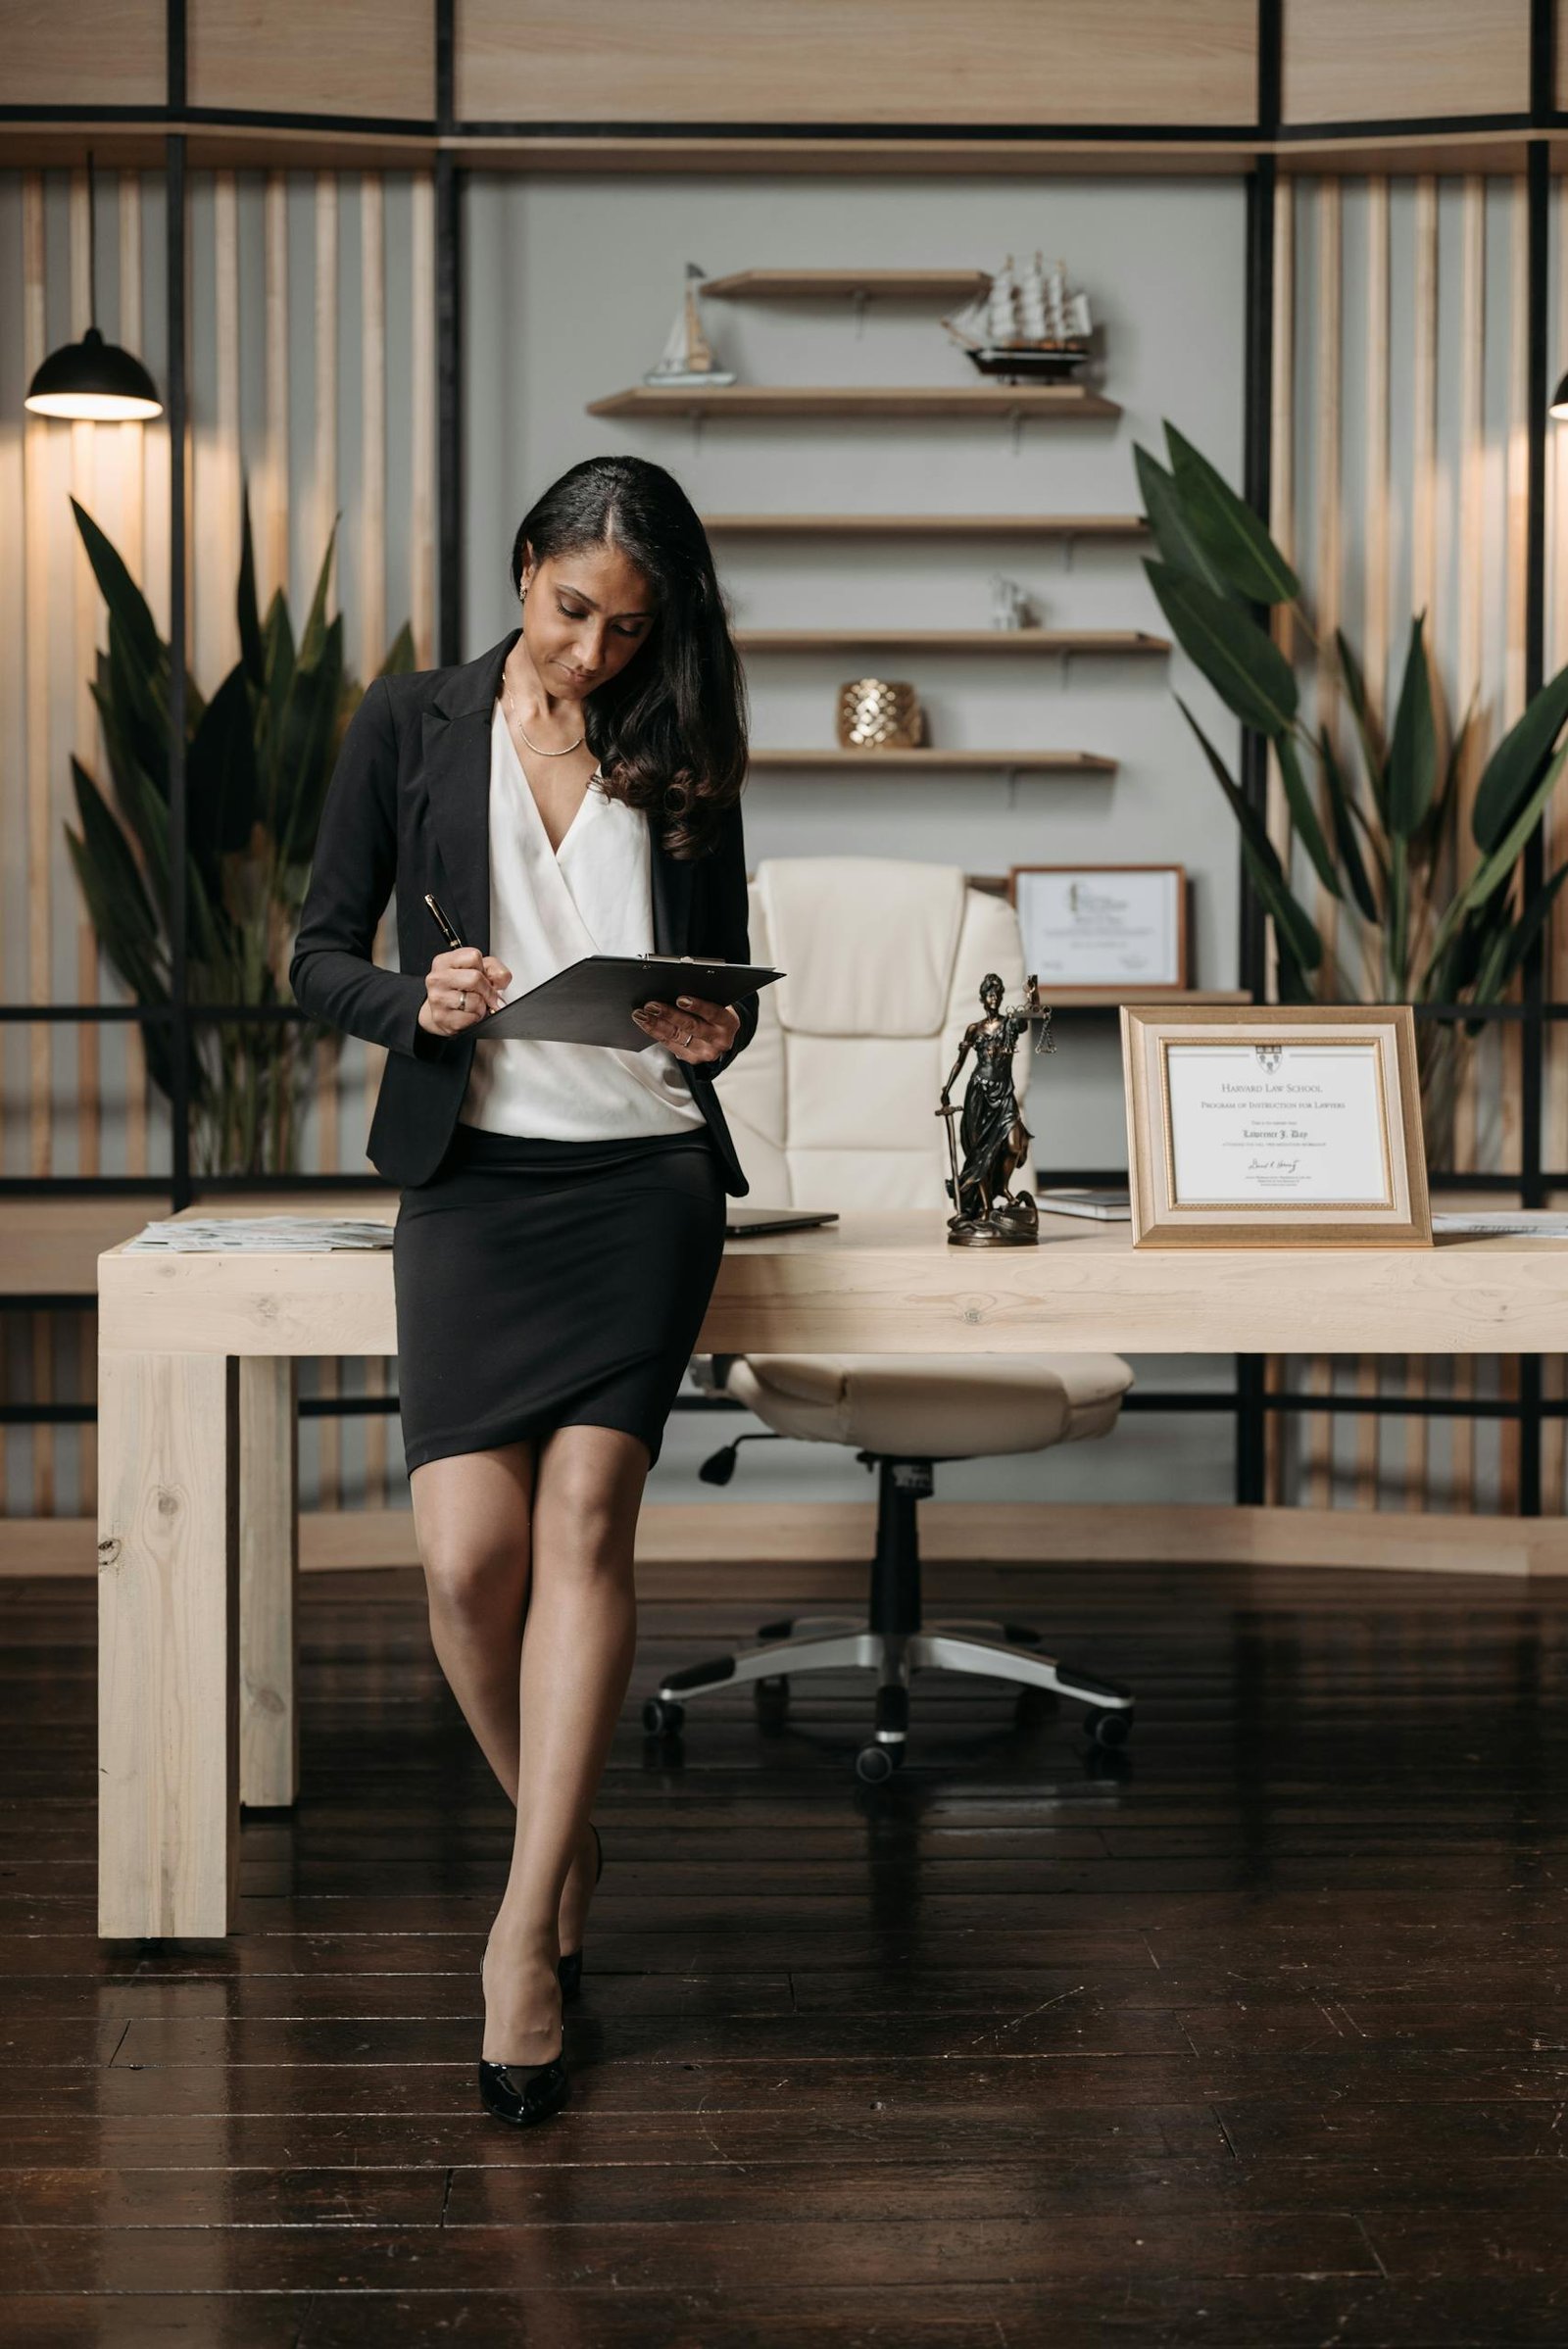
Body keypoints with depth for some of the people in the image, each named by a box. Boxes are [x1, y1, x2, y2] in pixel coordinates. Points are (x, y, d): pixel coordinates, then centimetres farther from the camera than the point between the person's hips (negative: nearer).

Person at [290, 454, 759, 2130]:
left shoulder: (680, 758, 12)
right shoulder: (410, 729, 8)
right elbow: (319, 956, 6)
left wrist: (715, 1036, -7)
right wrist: (417, 1004, -15)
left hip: (646, 1172, 1)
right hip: (474, 1173, 0)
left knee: (585, 1512, -15)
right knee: (470, 1555, -11)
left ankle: (526, 1924, -11)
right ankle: (563, 1843, 17)